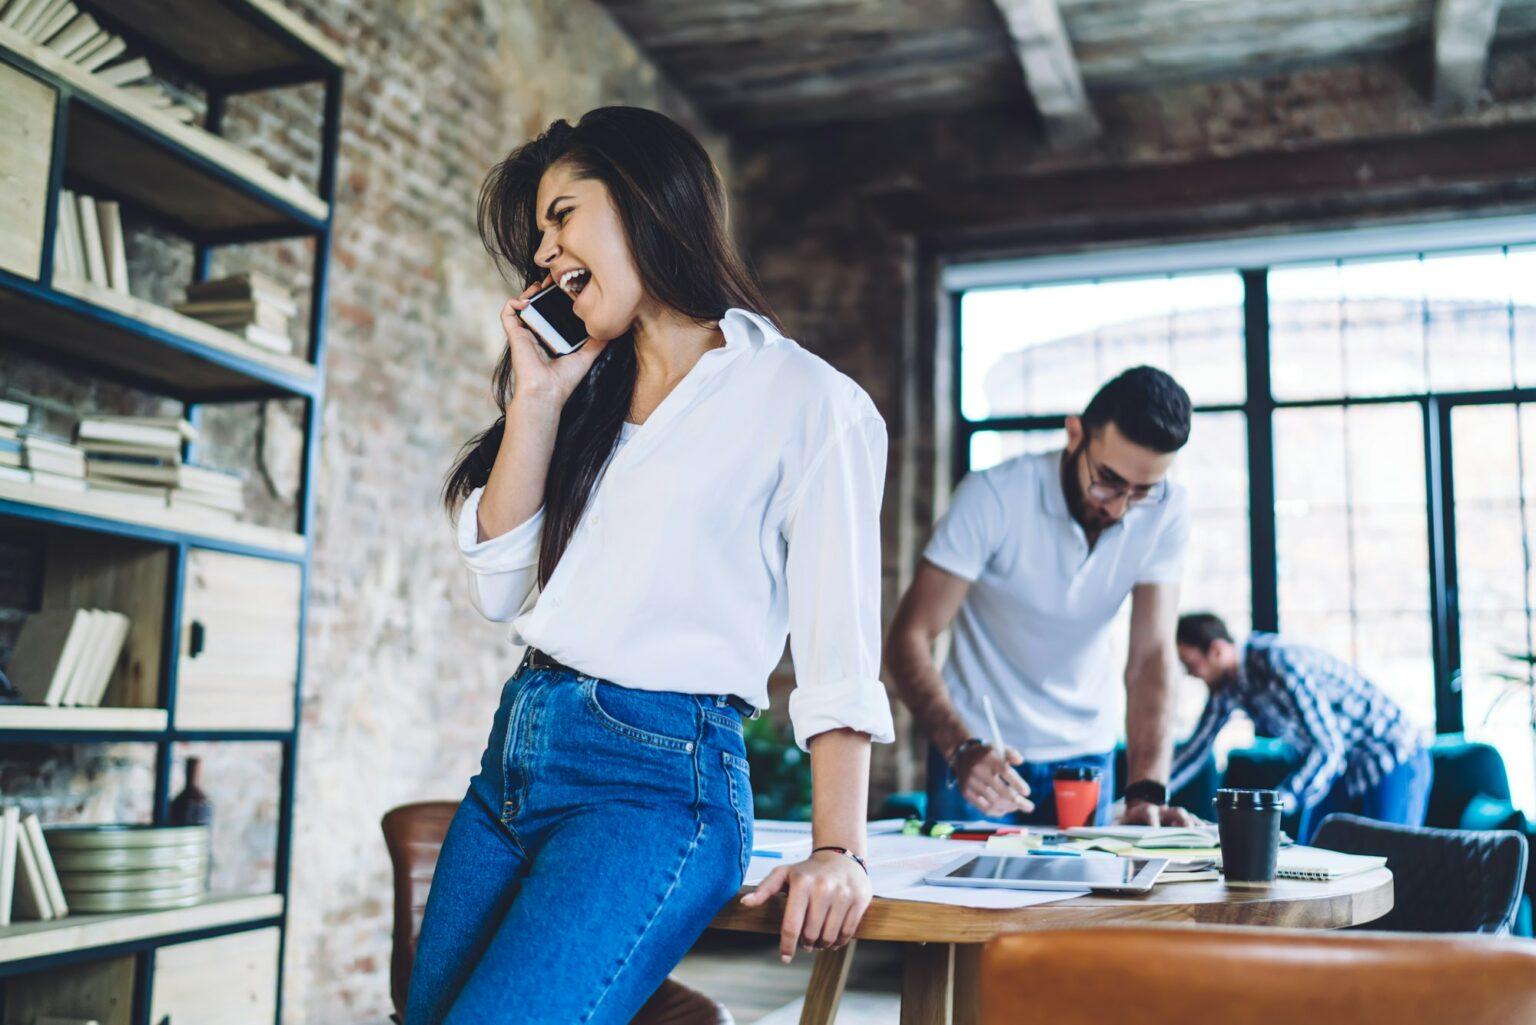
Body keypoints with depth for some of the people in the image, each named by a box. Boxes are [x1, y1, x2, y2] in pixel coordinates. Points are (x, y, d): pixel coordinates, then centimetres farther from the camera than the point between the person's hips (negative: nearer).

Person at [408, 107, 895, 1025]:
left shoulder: (805, 398, -5)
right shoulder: (590, 392, 17)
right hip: (515, 752, 8)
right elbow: (501, 590, 7)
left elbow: (839, 652, -10)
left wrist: (839, 853, -17)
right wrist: (536, 395, 3)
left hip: (655, 776, -7)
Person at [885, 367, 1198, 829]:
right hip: (977, 749, -2)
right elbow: (908, 639, -23)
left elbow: (1151, 655, -16)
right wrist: (961, 749, -37)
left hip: (1087, 754, 3)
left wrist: (1147, 791, -28)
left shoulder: (1165, 512, -13)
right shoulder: (993, 495, -22)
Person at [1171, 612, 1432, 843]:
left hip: (1394, 764, -8)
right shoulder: (1229, 686, -5)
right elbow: (1196, 748, 6)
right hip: (1342, 768, 8)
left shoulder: (1281, 663, -29)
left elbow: (1329, 750, -33)